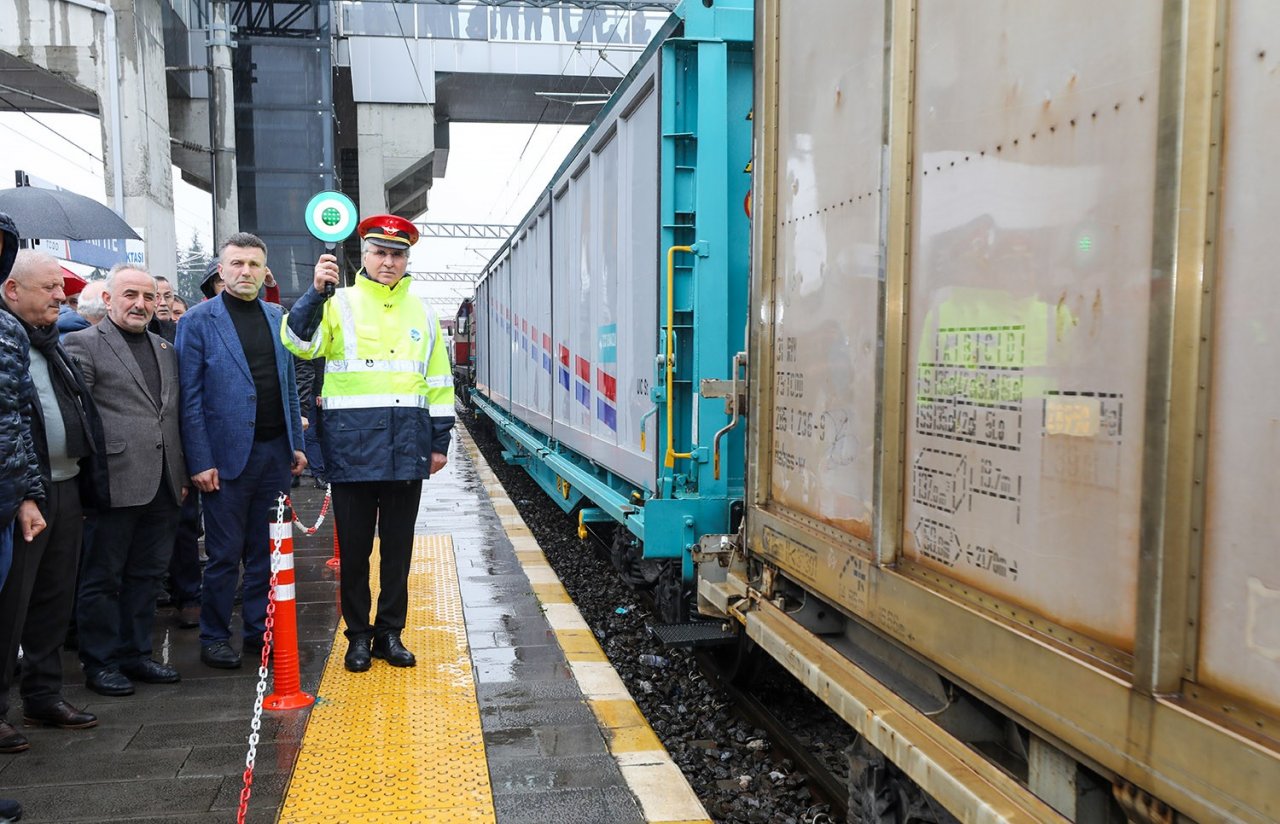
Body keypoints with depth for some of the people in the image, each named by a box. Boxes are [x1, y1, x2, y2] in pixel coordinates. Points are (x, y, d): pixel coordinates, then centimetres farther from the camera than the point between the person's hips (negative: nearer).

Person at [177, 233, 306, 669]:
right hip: (228, 454, -4)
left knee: (265, 550, 12)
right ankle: (214, 638, 18)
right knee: (224, 553, 4)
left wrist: (297, 443, 10)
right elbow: (190, 397, -7)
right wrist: (200, 462, -11)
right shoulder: (199, 320, -4)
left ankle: (259, 629, 23)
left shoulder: (277, 317, 11)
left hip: (275, 451, 5)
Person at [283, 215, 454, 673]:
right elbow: (300, 344, -13)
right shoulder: (339, 304, 3)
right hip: (353, 441, -3)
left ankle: (390, 633, 22)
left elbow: (438, 381, 14)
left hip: (407, 444, 3)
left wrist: (440, 441, 9)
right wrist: (316, 291, -25)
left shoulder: (421, 314, 13)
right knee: (354, 544, 6)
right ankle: (358, 635, 20)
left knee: (398, 544, 10)